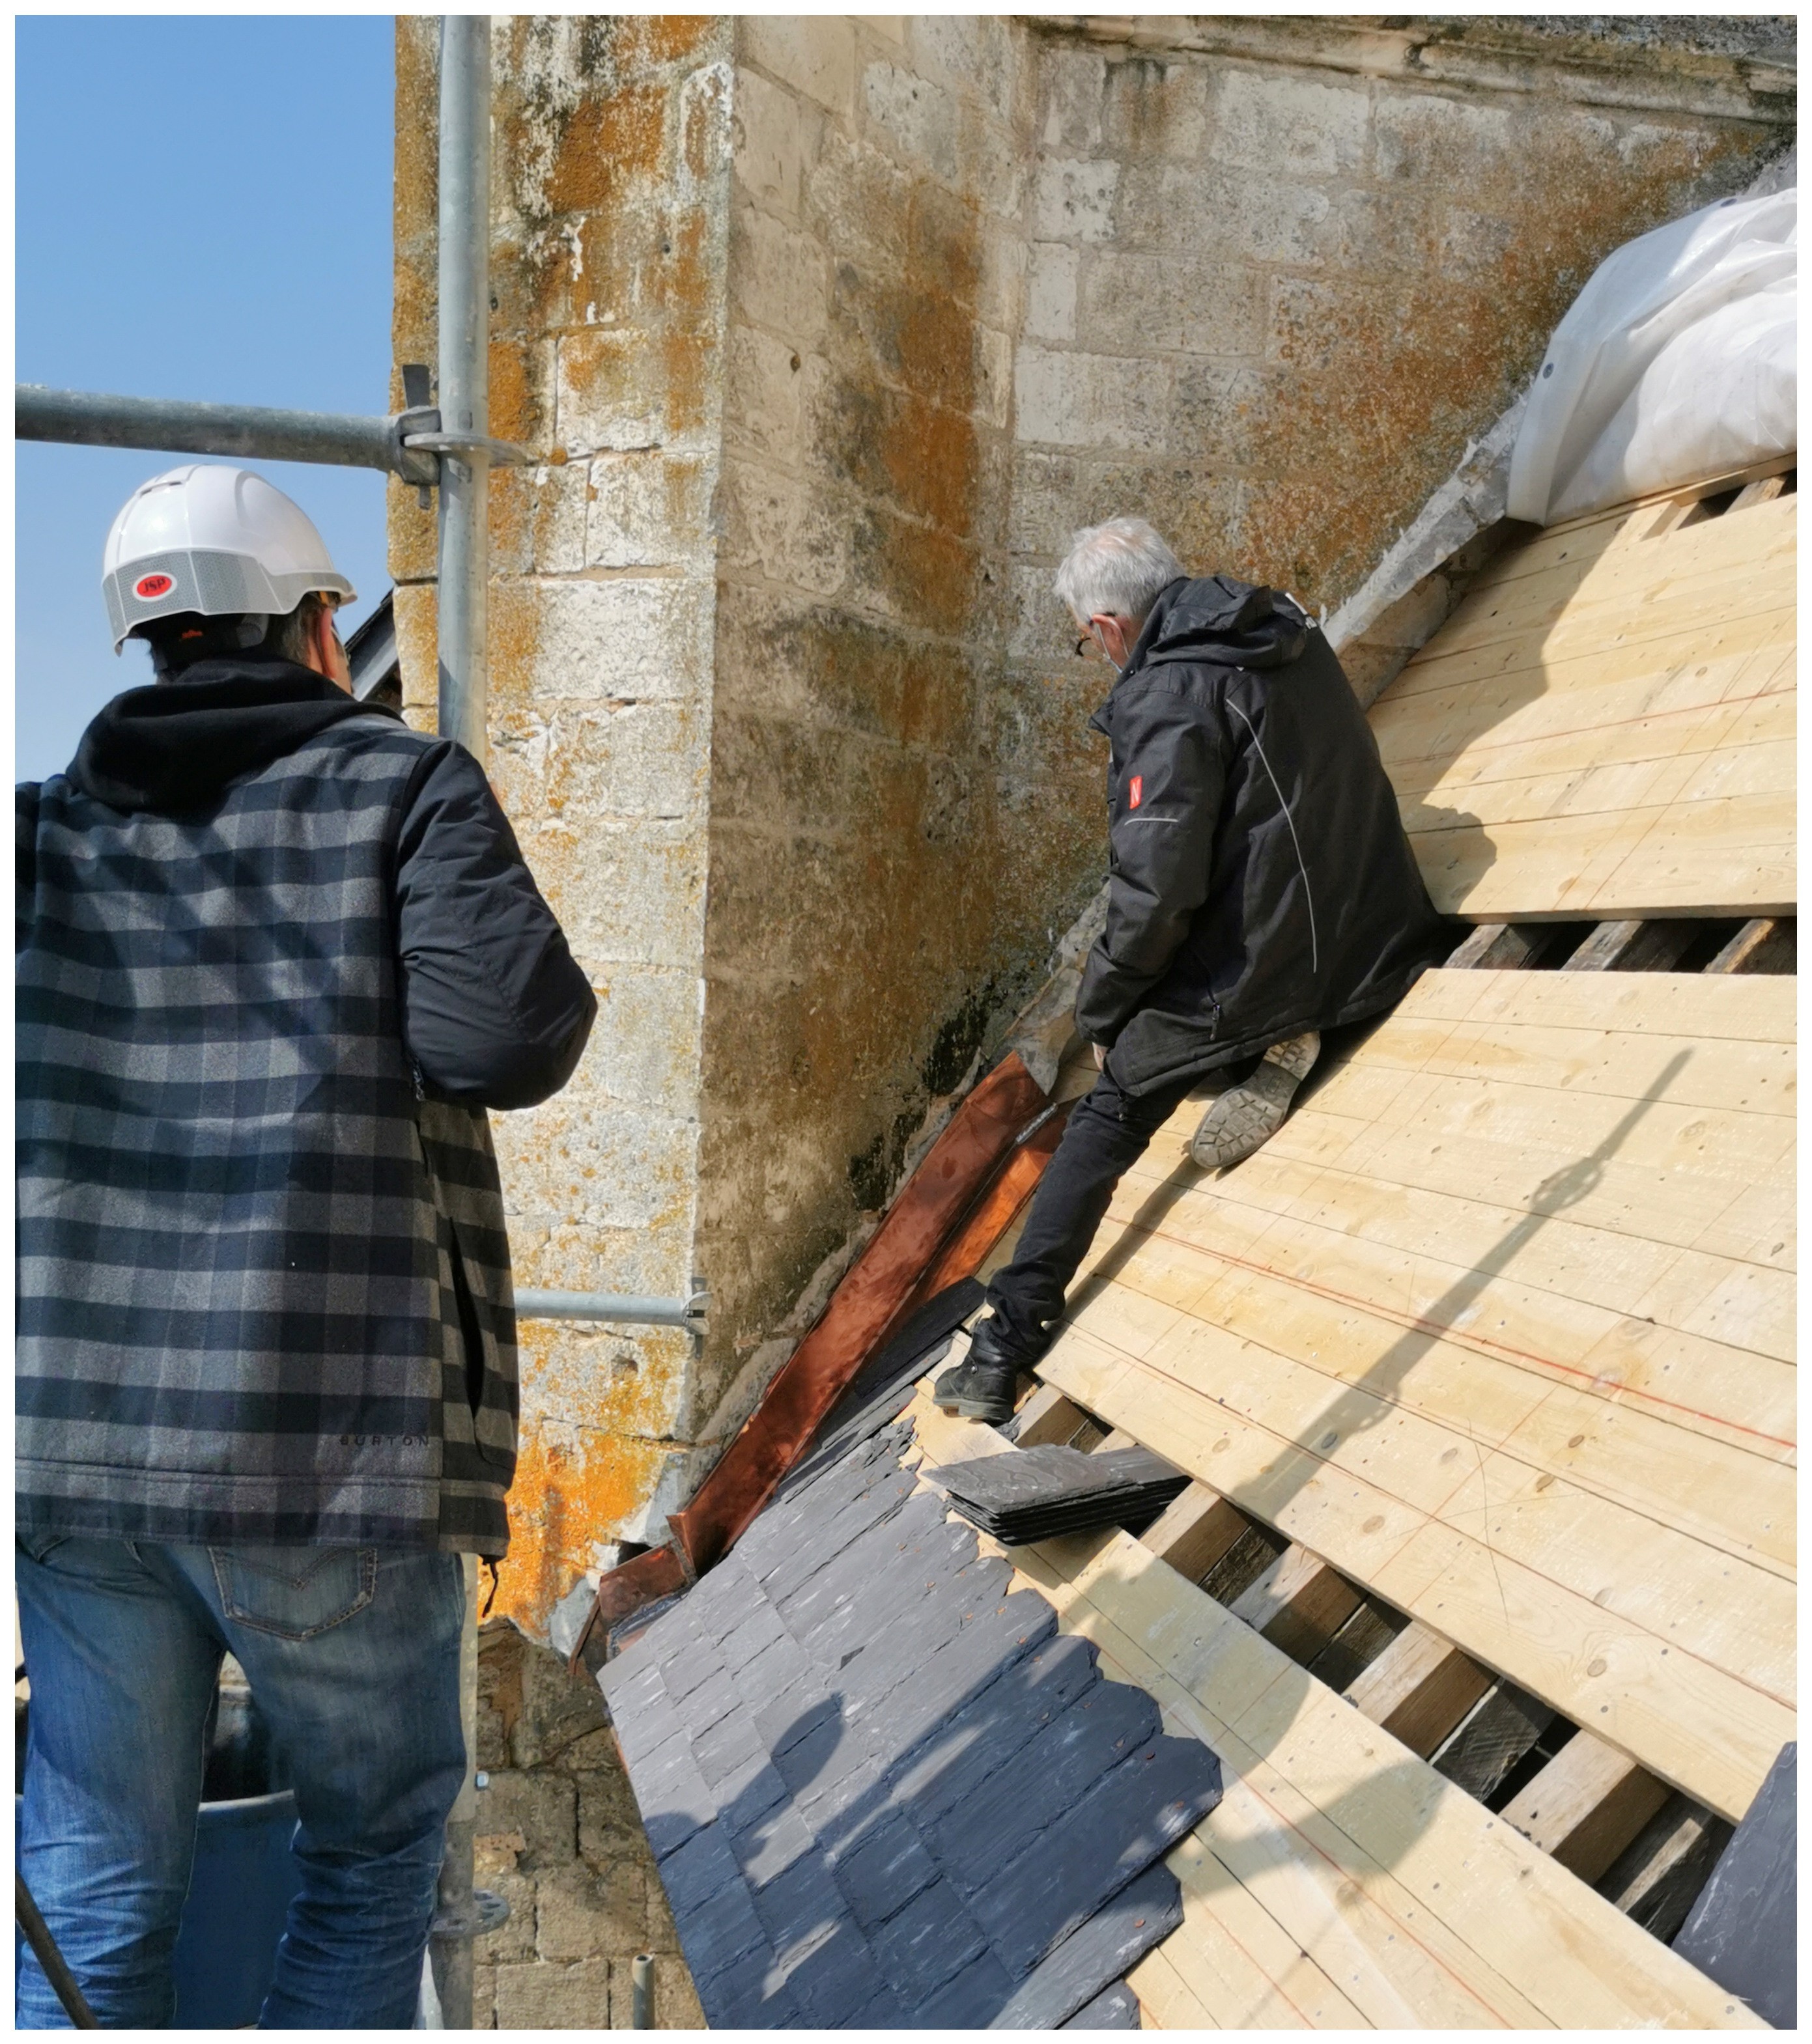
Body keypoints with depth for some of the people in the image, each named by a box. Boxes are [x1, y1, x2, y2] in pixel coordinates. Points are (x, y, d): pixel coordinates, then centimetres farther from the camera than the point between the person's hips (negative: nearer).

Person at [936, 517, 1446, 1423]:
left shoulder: (1168, 695, -17)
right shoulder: (1295, 636, 8)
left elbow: (1156, 890, -22)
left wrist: (1098, 1009, -6)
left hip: (1259, 969, -7)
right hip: (1381, 941, 8)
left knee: (1108, 1118, 6)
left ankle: (1003, 1351, 8)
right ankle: (1277, 1050, 9)